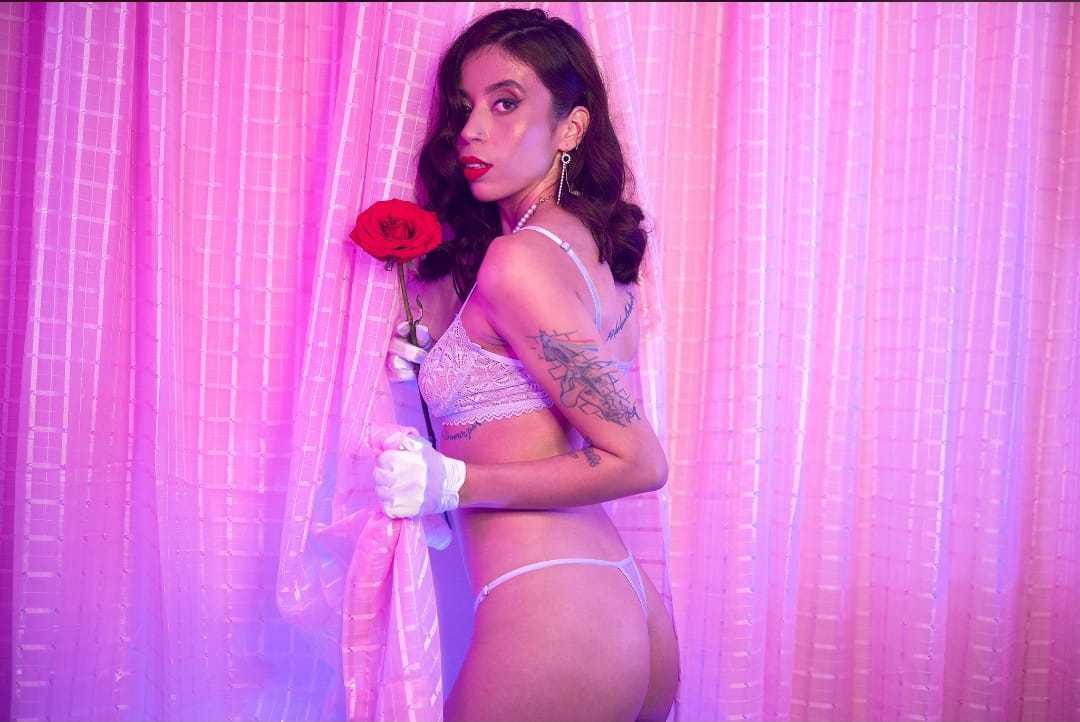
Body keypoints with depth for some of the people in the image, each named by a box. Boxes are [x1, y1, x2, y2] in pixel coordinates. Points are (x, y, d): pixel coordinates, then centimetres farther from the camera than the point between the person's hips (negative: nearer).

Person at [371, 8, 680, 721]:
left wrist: (454, 484, -13)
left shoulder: (518, 256, -15)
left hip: (548, 620, -9)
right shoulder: (594, 247, 11)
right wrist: (437, 374, 11)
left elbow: (638, 461, -17)